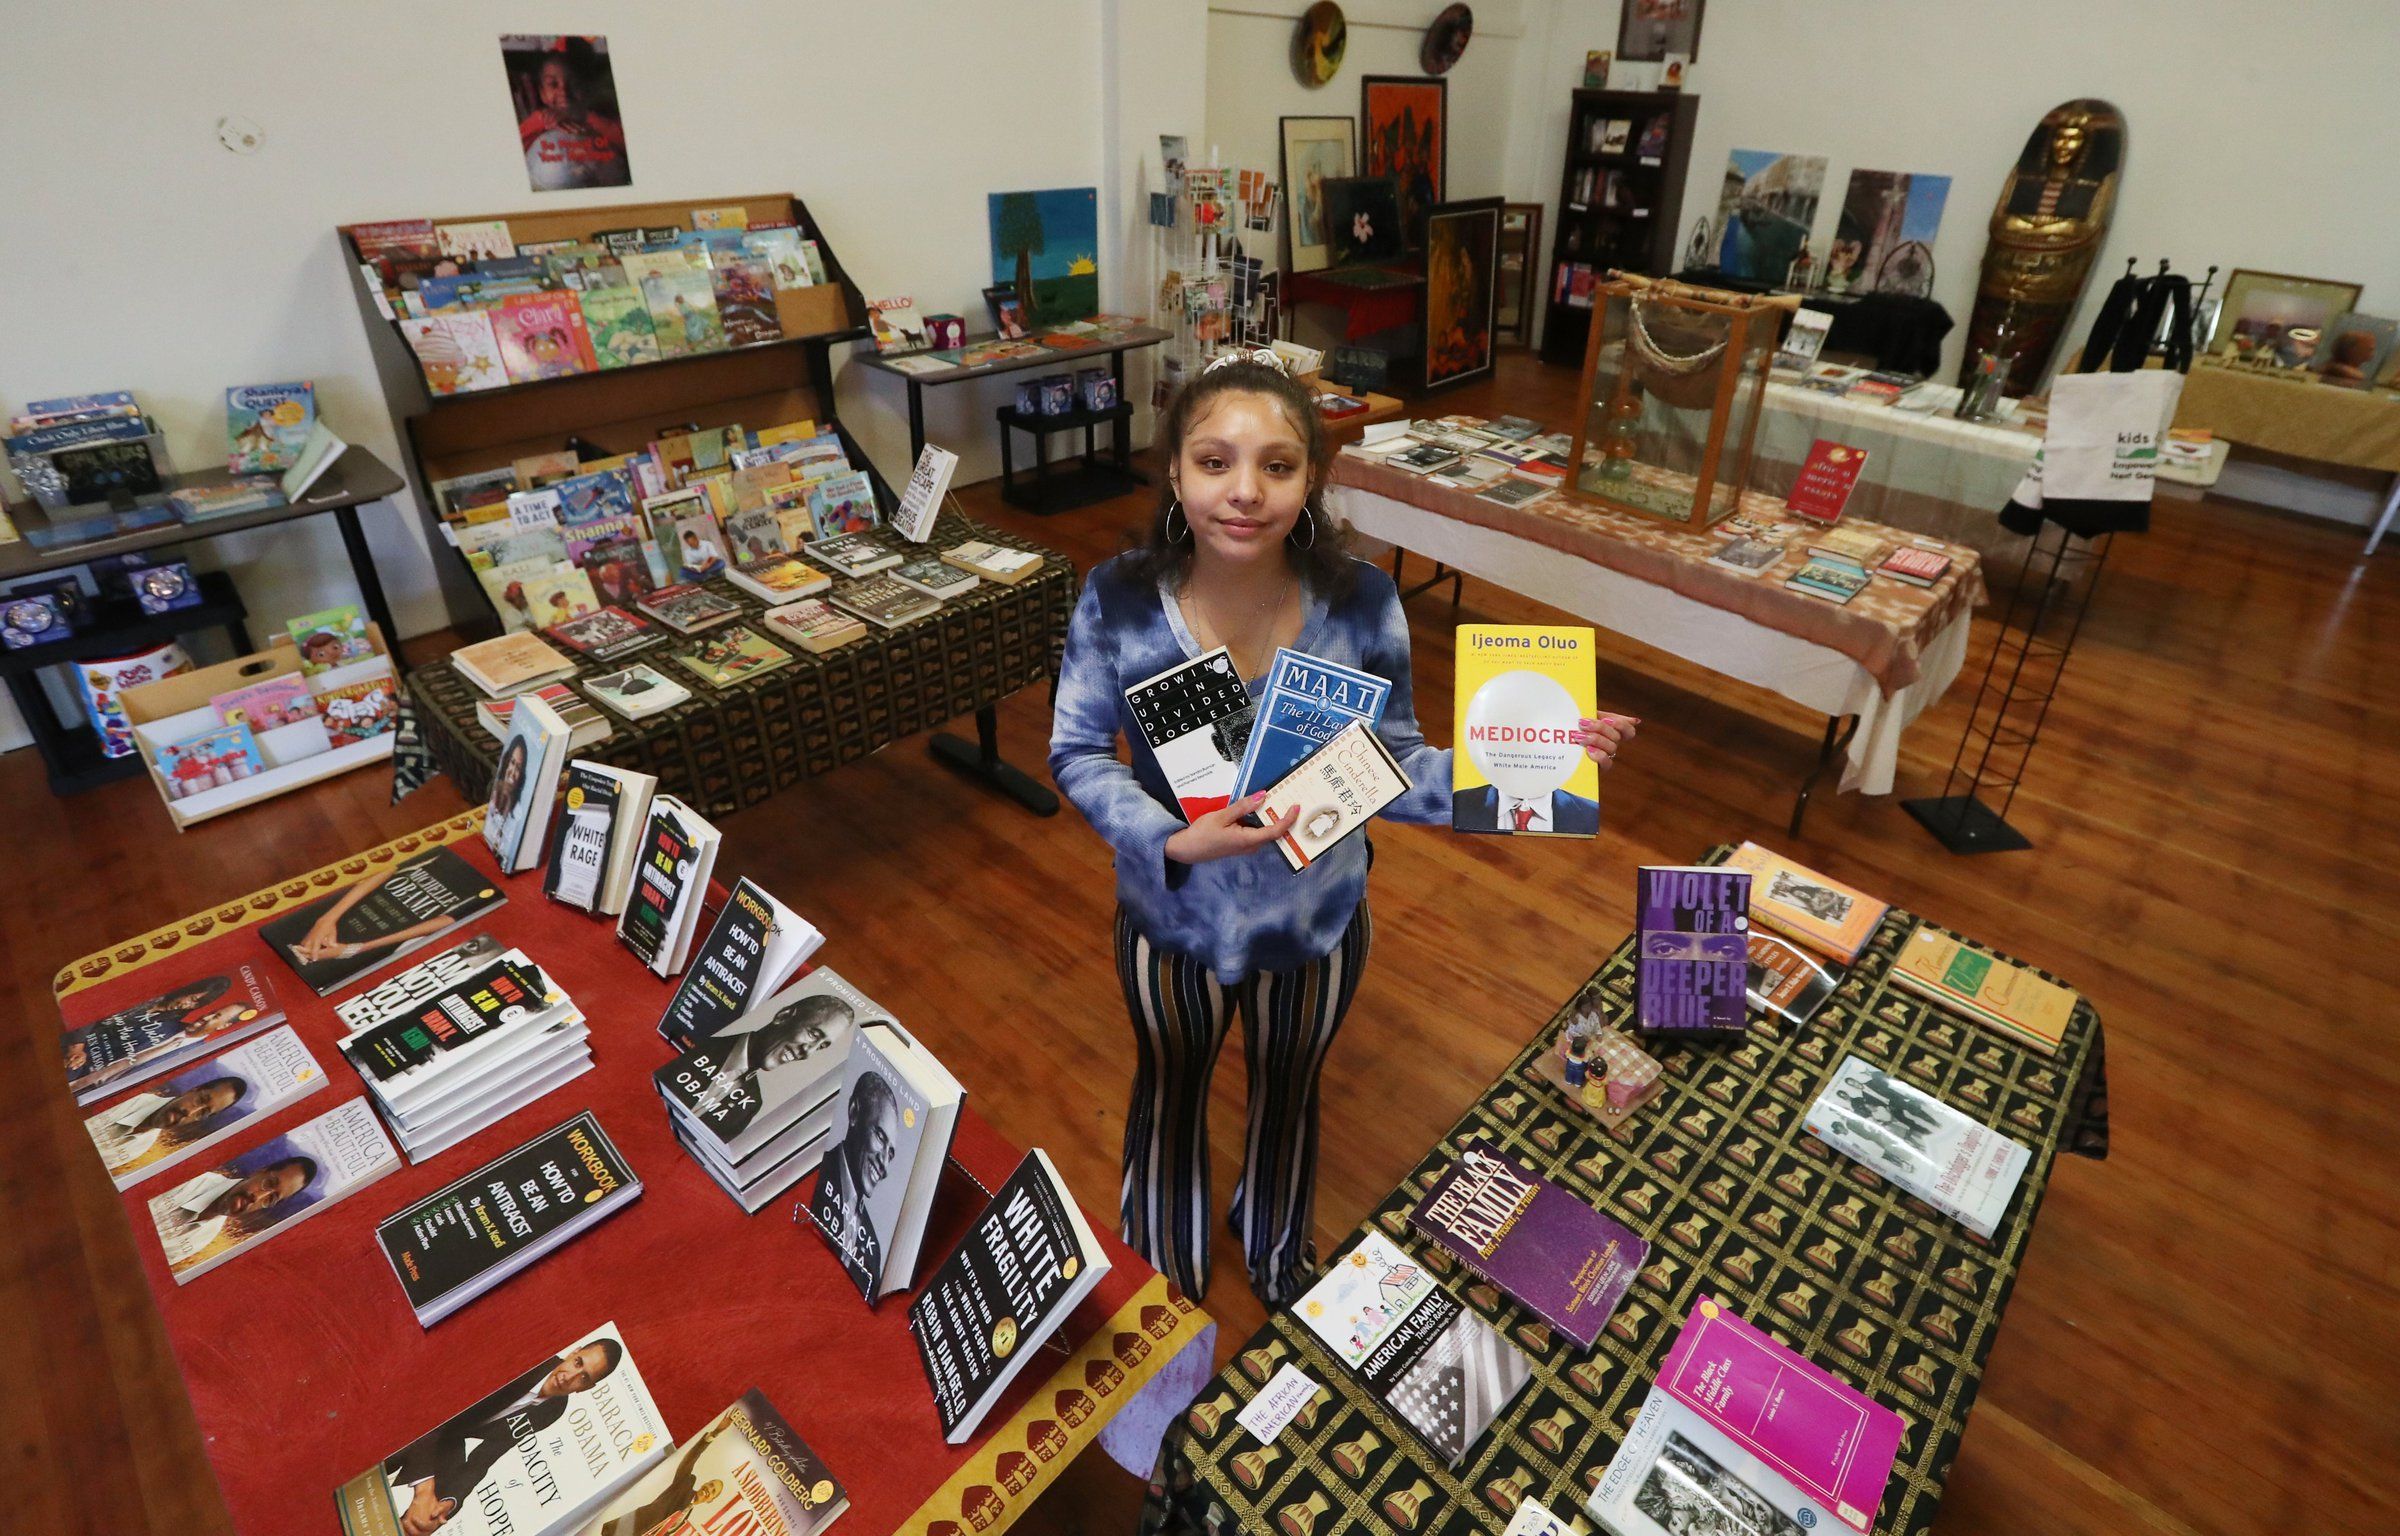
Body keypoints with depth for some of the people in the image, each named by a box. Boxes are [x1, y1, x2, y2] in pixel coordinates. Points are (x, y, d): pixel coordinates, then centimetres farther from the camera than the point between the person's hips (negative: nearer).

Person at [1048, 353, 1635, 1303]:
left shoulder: (1362, 603, -23)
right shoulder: (1119, 601, -24)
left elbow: (1391, 766, -13)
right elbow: (1077, 754, -14)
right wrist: (1176, 840, -31)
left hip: (1316, 923, 1)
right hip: (1171, 917, 0)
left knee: (1288, 1091, 28)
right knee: (1171, 1085, 28)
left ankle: (1277, 1260, 64)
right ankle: (1164, 1275, 62)